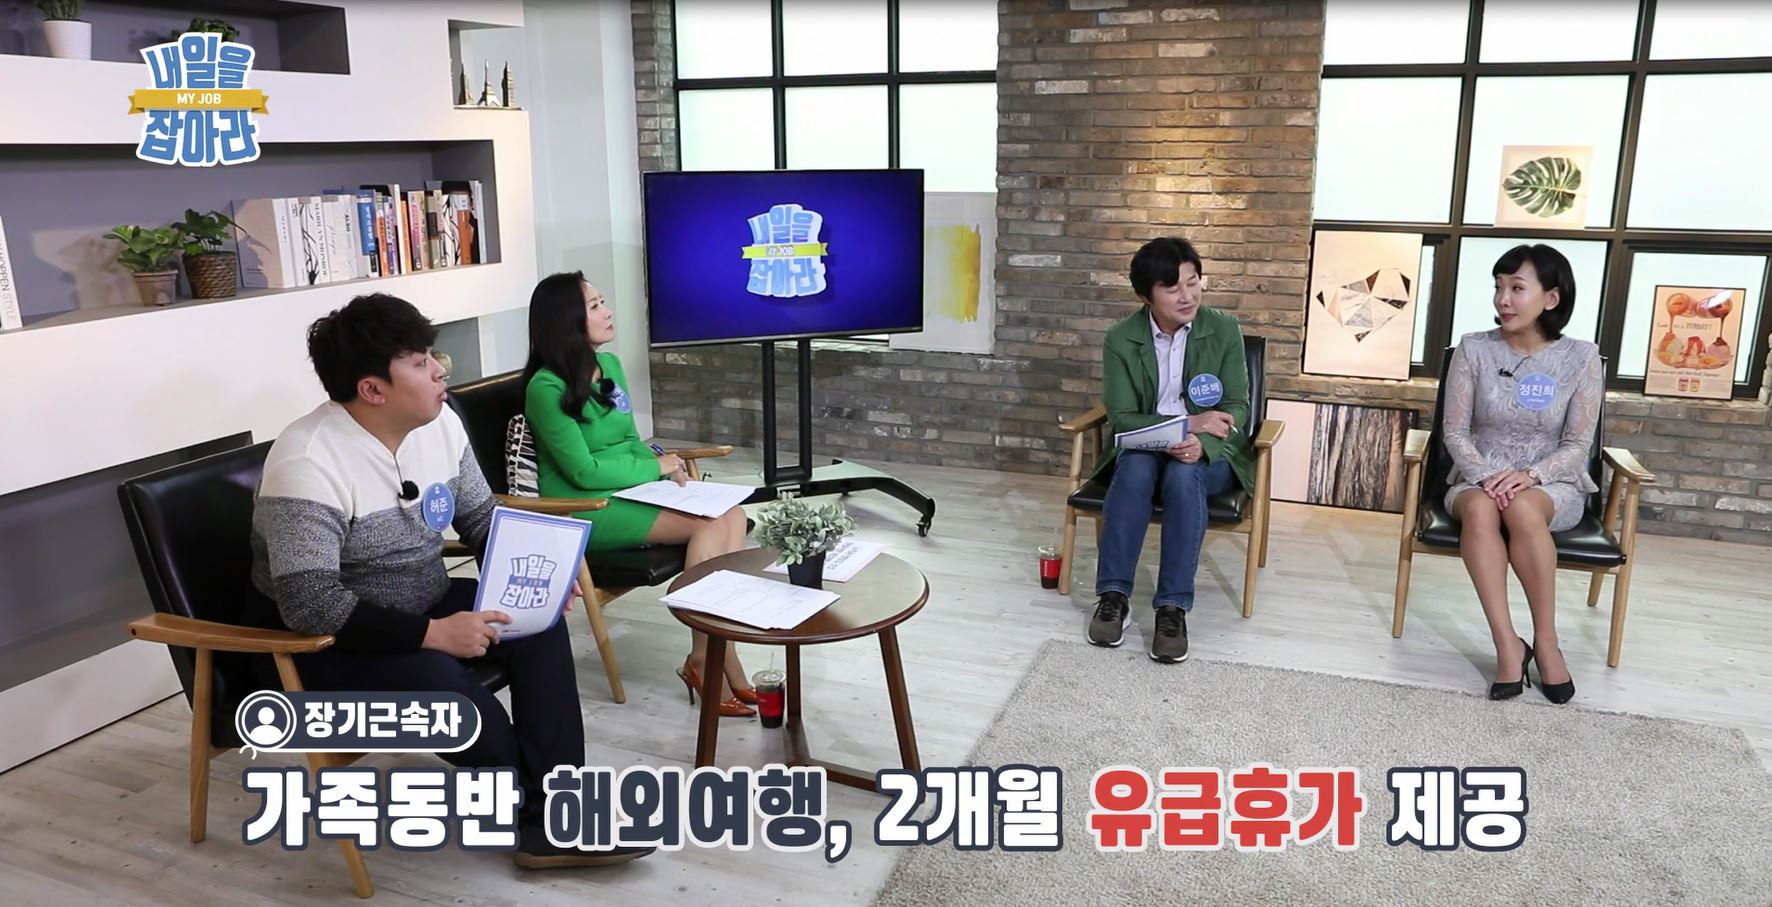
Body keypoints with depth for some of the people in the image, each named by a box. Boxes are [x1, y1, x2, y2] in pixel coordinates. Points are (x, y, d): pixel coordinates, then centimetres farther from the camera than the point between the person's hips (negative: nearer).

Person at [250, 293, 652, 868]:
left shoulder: (439, 423, -3)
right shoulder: (308, 462, -26)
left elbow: (482, 520, 8)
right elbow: (308, 605, -32)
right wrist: (432, 633, -34)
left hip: (425, 607, 7)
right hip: (334, 643, -7)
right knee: (442, 682, -33)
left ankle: (551, 822, -14)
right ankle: (532, 811, -5)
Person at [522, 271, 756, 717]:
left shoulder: (610, 366, 10)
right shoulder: (547, 388, -16)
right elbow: (584, 472, -18)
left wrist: (663, 464, -4)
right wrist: (655, 468, -10)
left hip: (629, 489, 8)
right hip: (582, 510, -8)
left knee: (731, 513, -17)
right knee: (707, 525, -24)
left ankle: (708, 659, -16)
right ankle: (711, 661, -14)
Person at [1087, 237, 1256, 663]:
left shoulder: (1224, 330, -6)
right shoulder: (1120, 339, -6)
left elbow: (1237, 409, -6)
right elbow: (1122, 419, -8)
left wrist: (1201, 443, -28)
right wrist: (1189, 423, -21)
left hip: (1207, 453, 0)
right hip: (1145, 447, 1)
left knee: (1183, 474, -34)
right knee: (1135, 468, -34)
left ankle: (1174, 607, -31)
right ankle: (1113, 596, -27)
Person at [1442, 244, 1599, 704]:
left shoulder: (1581, 357, -3)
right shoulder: (1473, 349, -2)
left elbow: (1578, 444, -4)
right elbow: (1455, 431, -3)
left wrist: (1530, 475, -23)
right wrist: (1486, 476, -21)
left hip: (1553, 484, -1)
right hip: (1478, 478, 1)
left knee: (1522, 507, -38)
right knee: (1480, 508, -36)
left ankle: (1546, 641, -25)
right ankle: (1508, 646, -36)